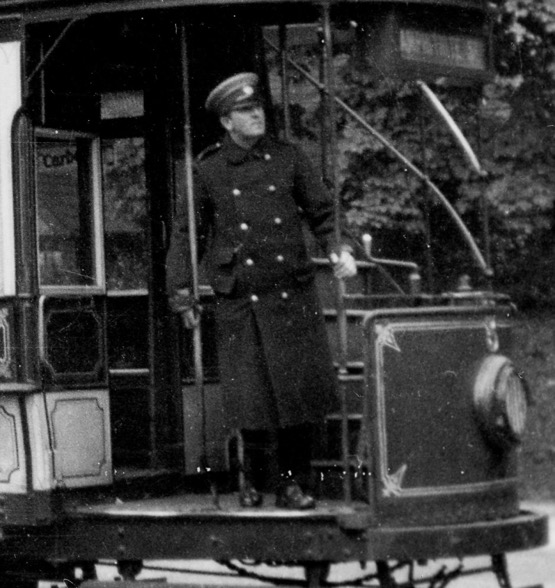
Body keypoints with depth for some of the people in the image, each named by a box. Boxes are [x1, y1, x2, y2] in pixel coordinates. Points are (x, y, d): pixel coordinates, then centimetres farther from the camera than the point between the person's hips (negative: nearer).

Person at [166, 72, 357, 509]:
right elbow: (187, 235, 10)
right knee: (253, 398, -5)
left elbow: (321, 212, 15)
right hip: (240, 301, -2)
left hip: (293, 296, 2)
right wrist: (182, 293, 6)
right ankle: (252, 481, 17)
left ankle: (293, 483, 14)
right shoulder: (208, 170, 4)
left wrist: (339, 249, -3)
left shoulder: (288, 158, 8)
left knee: (303, 389, -1)